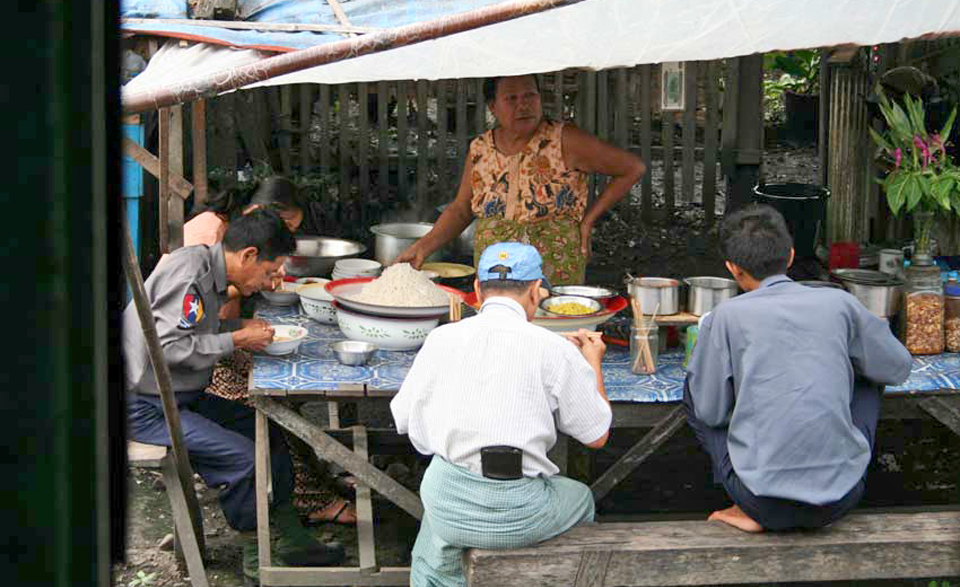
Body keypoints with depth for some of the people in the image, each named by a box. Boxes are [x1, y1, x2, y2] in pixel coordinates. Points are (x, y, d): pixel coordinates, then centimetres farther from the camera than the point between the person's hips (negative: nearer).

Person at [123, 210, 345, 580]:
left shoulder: (206, 268, 9)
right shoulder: (188, 273, -22)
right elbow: (169, 347, -27)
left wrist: (241, 326, 5)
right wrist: (238, 339, -18)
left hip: (180, 397, 10)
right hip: (146, 407, -10)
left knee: (268, 435, 5)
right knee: (243, 457, -20)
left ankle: (288, 540, 10)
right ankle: (259, 556, -3)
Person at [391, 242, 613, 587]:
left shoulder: (441, 339, 3)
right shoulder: (555, 350, -5)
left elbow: (403, 419, 11)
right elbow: (597, 436, 4)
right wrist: (593, 364, 19)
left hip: (447, 503, 2)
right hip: (519, 513, -2)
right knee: (581, 499, 31)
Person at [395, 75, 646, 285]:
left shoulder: (564, 141, -8)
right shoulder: (480, 150, 5)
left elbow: (633, 168, -2)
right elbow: (460, 210, 15)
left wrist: (588, 220, -4)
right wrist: (423, 247, 2)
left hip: (556, 279, -3)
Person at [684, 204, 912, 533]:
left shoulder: (727, 315, -5)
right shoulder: (838, 302, 1)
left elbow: (711, 412, 2)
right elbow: (899, 368, 14)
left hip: (766, 503, -2)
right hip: (842, 498, 3)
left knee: (694, 388, 19)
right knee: (867, 377, 26)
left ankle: (750, 511, 7)